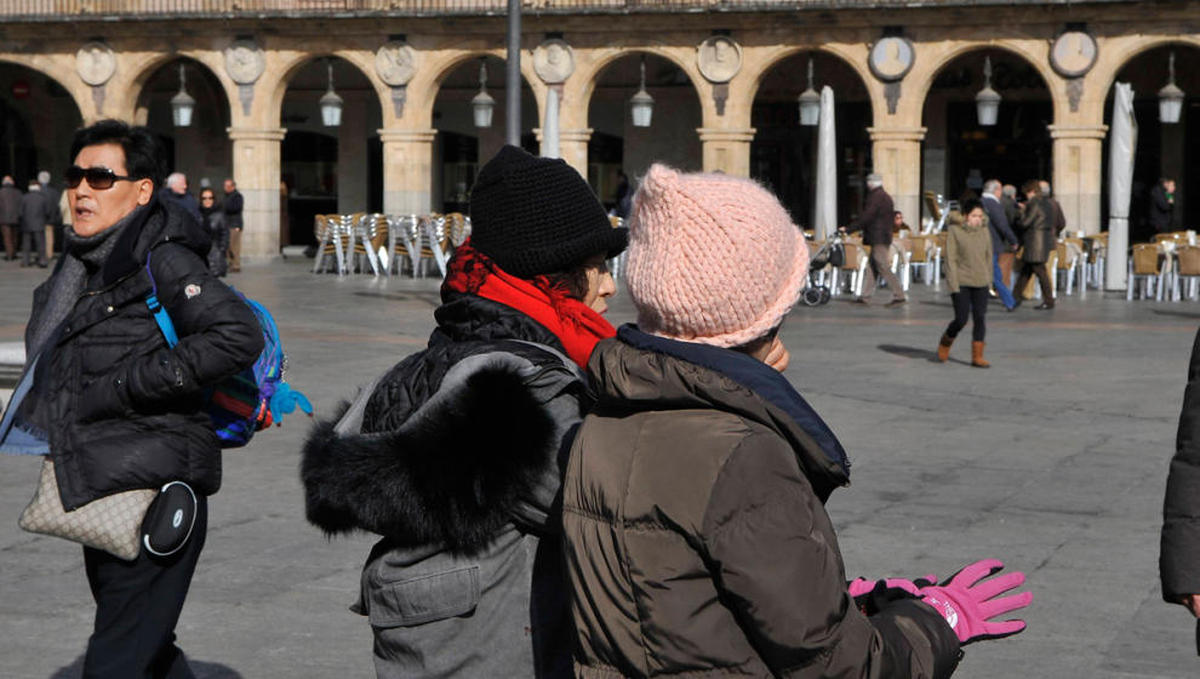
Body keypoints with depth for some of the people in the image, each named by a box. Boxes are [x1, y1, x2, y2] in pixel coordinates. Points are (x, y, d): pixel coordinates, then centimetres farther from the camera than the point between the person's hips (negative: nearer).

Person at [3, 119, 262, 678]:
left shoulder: (161, 261, -12)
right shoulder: (78, 267, 14)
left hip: (156, 493, -9)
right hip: (101, 495, 9)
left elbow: (240, 335, -26)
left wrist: (129, 386, -22)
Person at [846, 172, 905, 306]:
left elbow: (866, 217, -18)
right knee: (872, 267, 12)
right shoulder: (886, 197, 17)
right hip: (884, 236, 10)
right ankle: (865, 297, 15)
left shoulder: (876, 197, -13)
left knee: (883, 268, -10)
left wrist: (849, 229, -11)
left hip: (878, 239, -10)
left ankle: (899, 296, -12)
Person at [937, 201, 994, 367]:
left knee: (980, 319, 0)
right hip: (961, 282, -4)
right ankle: (945, 342, 23)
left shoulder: (984, 230, 6)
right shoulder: (954, 230, -6)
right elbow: (951, 259, -9)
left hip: (980, 284, 4)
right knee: (961, 319, -6)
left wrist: (989, 278, 14)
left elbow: (989, 257, 15)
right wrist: (953, 285, -13)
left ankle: (977, 357, 6)